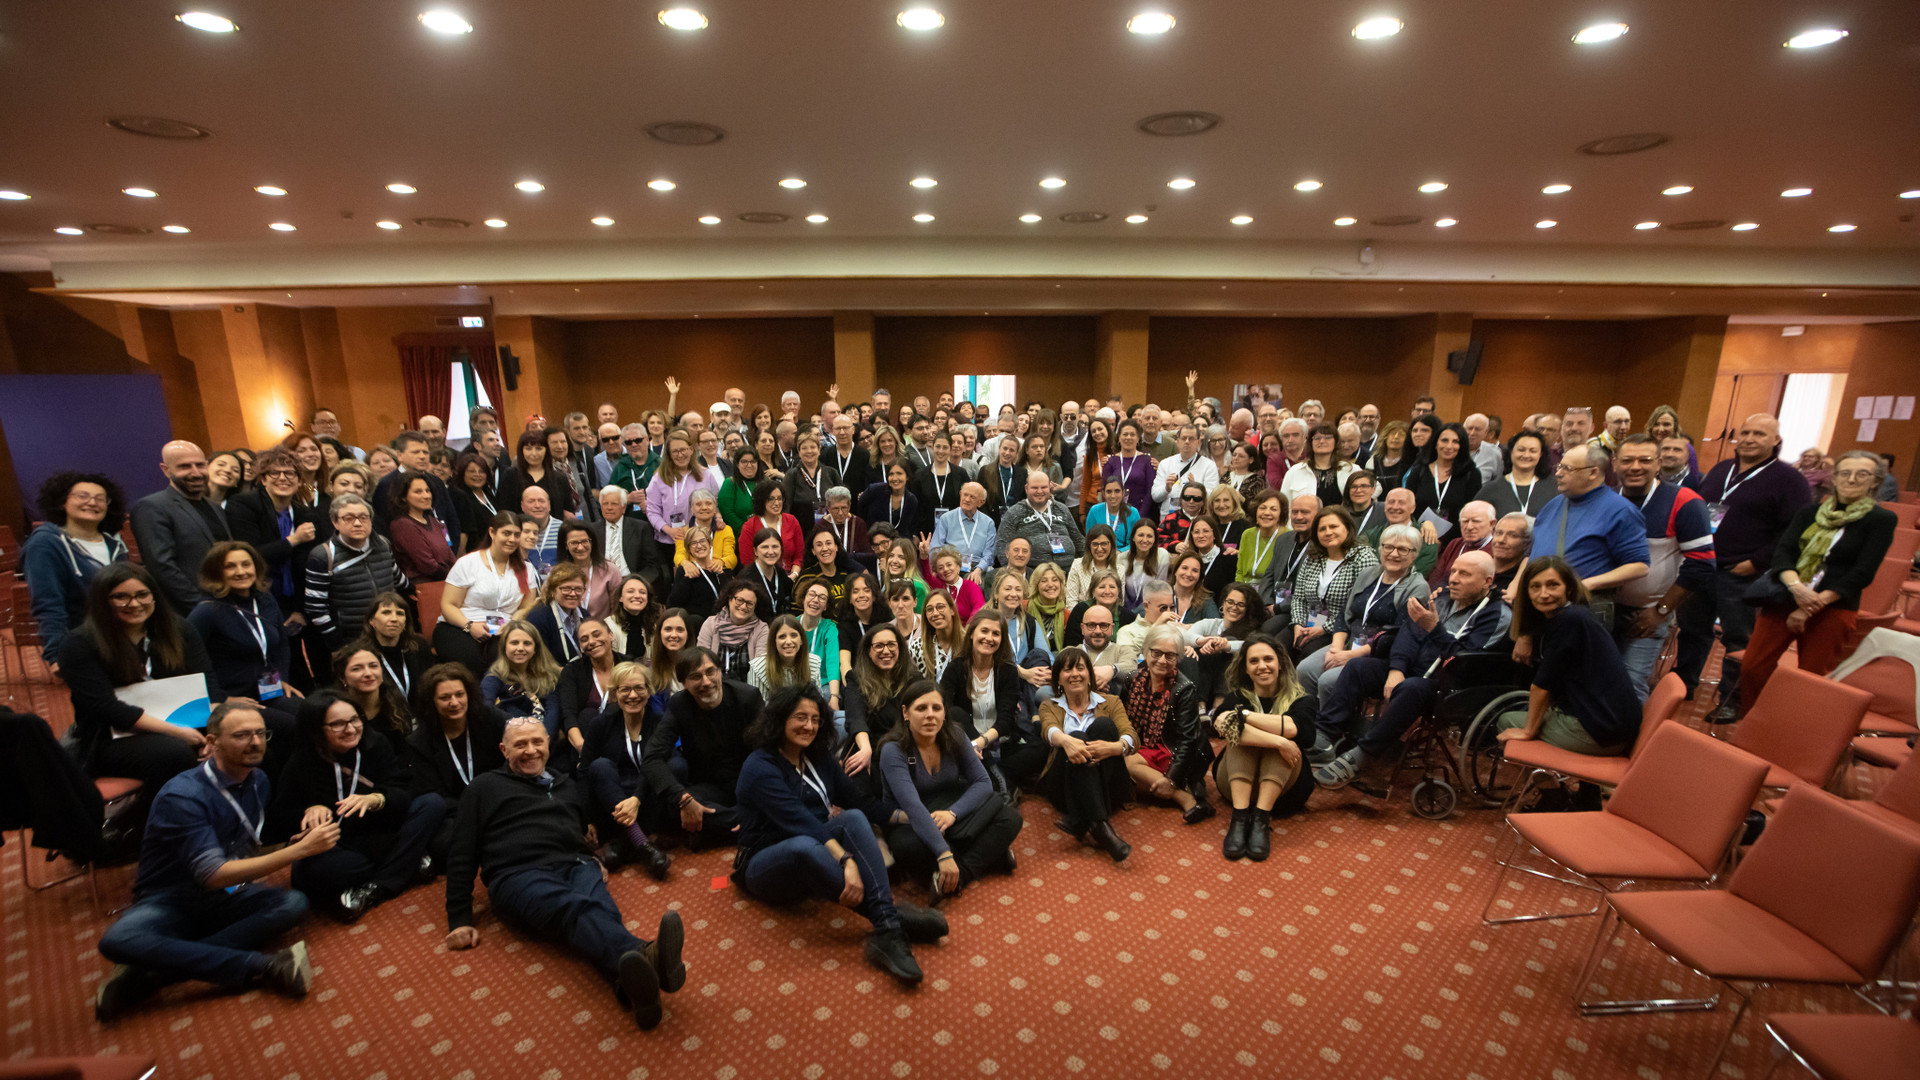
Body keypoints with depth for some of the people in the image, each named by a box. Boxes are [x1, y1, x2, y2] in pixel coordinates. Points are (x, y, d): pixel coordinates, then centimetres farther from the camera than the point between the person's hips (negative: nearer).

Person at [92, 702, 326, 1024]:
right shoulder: (182, 796, -21)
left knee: (293, 903, -25)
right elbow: (214, 875, -26)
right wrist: (301, 849, -31)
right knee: (118, 940, -36)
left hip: (225, 900, 4)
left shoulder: (258, 781, -1)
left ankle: (149, 974, -23)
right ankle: (262, 967, -36)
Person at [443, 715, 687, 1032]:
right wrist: (460, 920, 6)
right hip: (519, 874, -4)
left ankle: (632, 986, -66)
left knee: (600, 909, -36)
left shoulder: (568, 786, 32)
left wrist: (599, 860, 12)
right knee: (576, 908, -40)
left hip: (575, 864, 4)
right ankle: (646, 956, -71)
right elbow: (462, 856, 16)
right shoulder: (486, 787, 22)